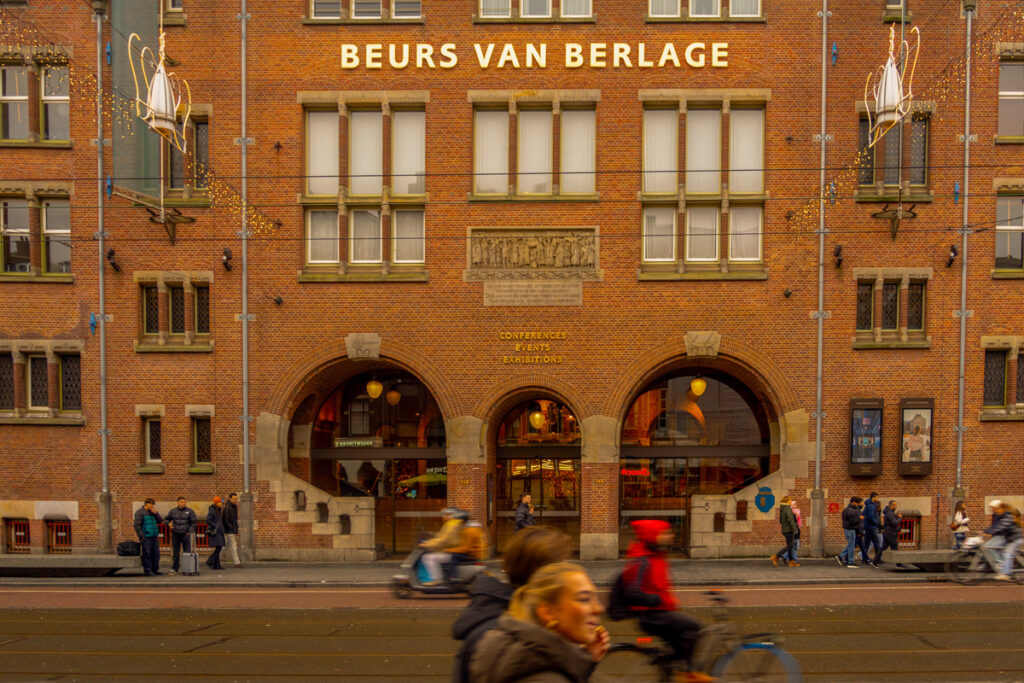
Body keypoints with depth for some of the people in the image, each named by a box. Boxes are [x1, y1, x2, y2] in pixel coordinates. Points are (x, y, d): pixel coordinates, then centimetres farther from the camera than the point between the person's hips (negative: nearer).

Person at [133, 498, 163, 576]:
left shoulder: (153, 511, 18)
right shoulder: (140, 512, -4)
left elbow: (160, 521, 17)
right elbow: (137, 525, -9)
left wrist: (156, 513, 1)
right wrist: (141, 536, -14)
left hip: (154, 537, 7)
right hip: (146, 537, -7)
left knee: (156, 553, 7)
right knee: (147, 554, -6)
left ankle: (155, 570, 15)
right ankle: (147, 570, 1)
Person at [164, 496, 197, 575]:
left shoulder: (189, 511, 0)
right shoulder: (173, 511, 8)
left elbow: (193, 522, 1)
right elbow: (166, 519, 20)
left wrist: (190, 531, -8)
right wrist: (169, 524, -1)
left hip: (186, 534, -2)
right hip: (175, 534, 2)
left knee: (188, 552, -2)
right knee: (175, 552, 7)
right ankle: (174, 569, 15)